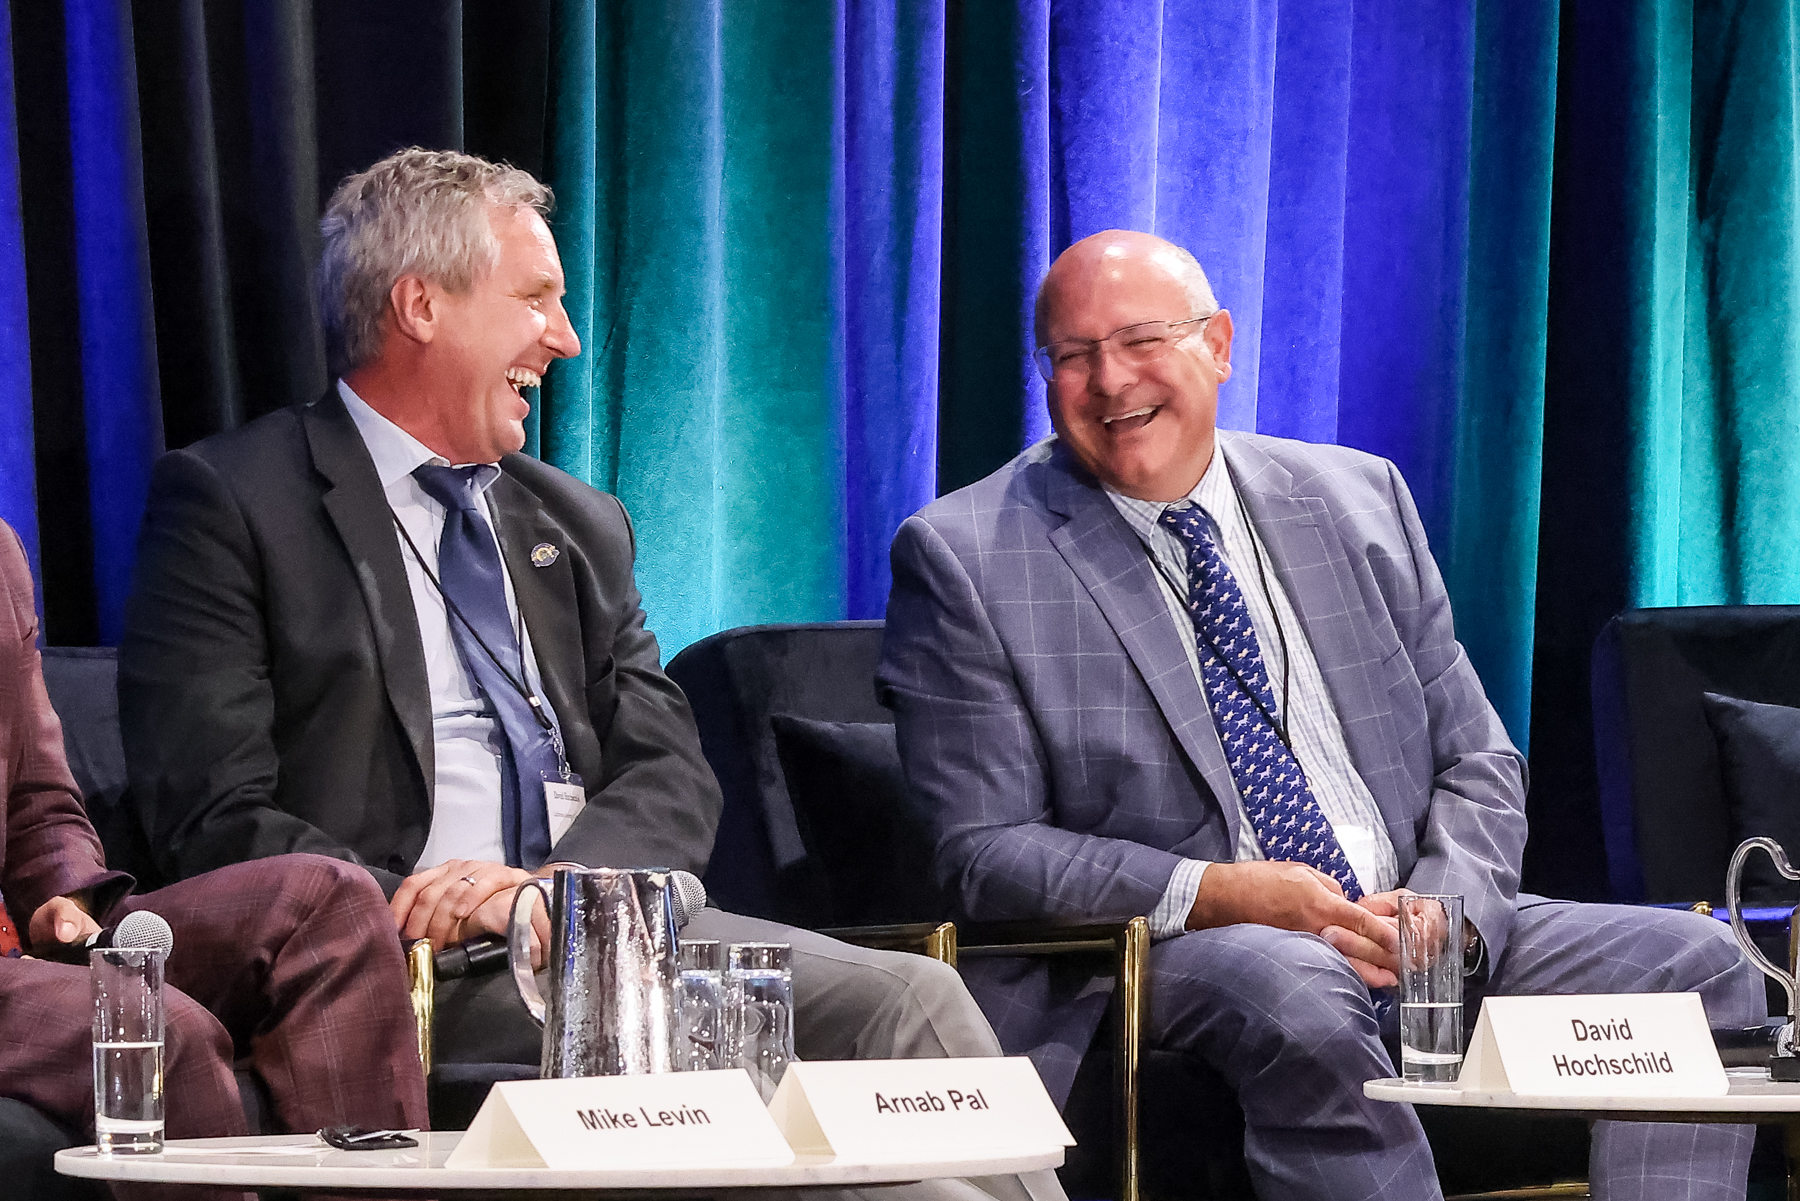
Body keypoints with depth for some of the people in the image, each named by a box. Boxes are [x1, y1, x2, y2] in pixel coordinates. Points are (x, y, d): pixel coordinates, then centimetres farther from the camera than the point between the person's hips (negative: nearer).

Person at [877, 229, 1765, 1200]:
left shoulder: (1360, 501, 13)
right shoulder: (963, 559, 0)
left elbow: (1474, 764, 15)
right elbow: (981, 853, -5)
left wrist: (1446, 907, -8)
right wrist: (1211, 893, -19)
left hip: (1415, 937, 5)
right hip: (1150, 962, -5)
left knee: (1696, 965, -14)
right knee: (1295, 992, -39)